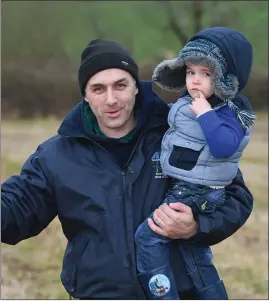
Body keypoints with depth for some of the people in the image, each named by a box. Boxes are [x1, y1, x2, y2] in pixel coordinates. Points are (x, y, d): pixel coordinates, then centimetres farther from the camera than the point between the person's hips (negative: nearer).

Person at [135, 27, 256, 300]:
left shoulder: (230, 113, -19)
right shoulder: (188, 104, 6)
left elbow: (224, 146, -38)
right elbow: (168, 117, 29)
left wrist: (206, 114, -33)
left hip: (196, 195, -10)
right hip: (183, 191, 10)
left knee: (148, 236, -8)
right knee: (195, 256, 20)